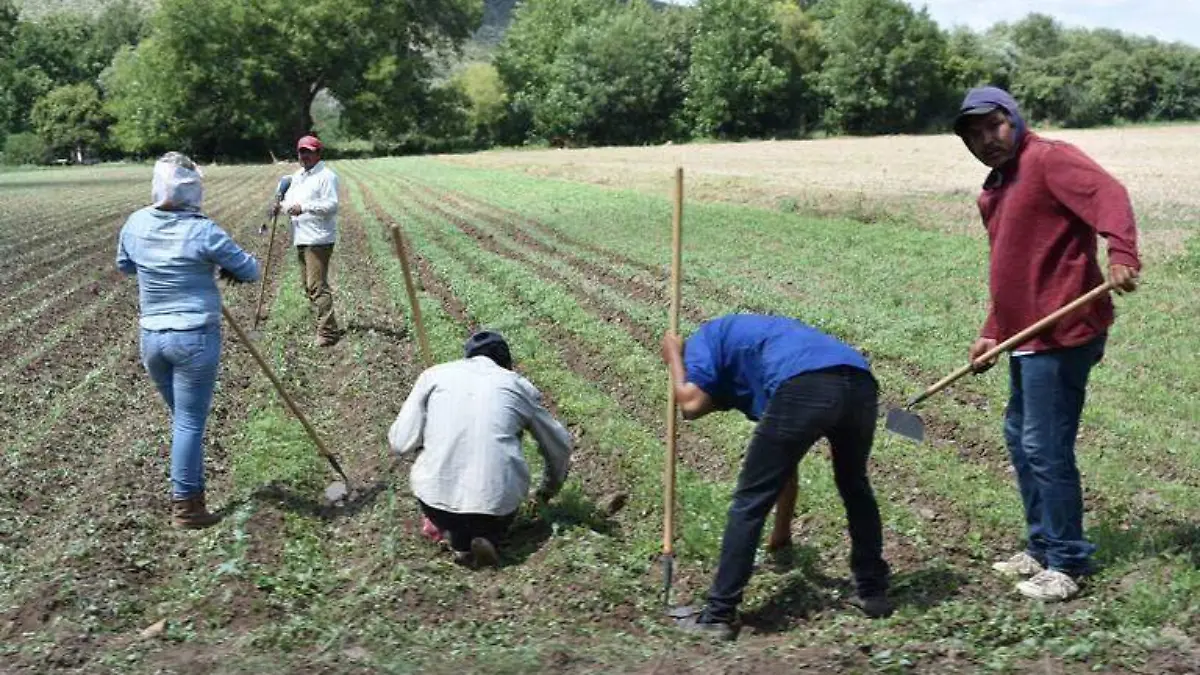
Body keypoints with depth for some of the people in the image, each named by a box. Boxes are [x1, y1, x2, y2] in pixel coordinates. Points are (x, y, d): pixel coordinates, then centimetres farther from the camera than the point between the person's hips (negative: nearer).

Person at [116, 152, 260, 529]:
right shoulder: (202, 231, -17)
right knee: (190, 422, 3)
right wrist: (228, 268, 13)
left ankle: (188, 491, 29)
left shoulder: (135, 224, 0)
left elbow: (124, 265, 19)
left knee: (182, 417, 20)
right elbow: (250, 271, -7)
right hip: (196, 337, -6)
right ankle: (185, 505, 11)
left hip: (152, 337, 6)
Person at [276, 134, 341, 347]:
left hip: (318, 239, -10)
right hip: (301, 239, 10)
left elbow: (331, 205, -18)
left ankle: (327, 332, -13)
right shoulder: (297, 176, 19)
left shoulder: (326, 176, -9)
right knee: (307, 284, 16)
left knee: (317, 285, -14)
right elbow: (290, 198, 22)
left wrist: (304, 207, -28)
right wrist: (282, 205, -2)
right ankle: (323, 322, 28)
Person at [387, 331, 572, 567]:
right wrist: (548, 490, 41)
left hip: (436, 499, 0)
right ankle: (486, 537, 3)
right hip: (497, 503, 0)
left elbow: (399, 443, 5)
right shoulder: (517, 384, 13)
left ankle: (458, 538, 8)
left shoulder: (434, 374, 11)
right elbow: (560, 445, 22)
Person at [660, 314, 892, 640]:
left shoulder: (707, 337, 26)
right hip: (861, 383, 7)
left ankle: (719, 615, 13)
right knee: (855, 488, 31)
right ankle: (874, 592, 41)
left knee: (750, 501, 8)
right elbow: (786, 467, 46)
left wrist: (673, 359, 26)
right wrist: (782, 532, 55)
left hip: (805, 389, -7)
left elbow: (692, 403, 5)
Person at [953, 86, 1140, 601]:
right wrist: (991, 334, 18)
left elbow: (1107, 194, -27)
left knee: (1046, 448, -7)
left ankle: (1067, 565, 6)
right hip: (1027, 335, 10)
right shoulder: (993, 191, 18)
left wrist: (1120, 252, -43)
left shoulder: (1049, 159, -10)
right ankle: (1043, 548, 30)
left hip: (1062, 333, -10)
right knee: (1020, 437, 17)